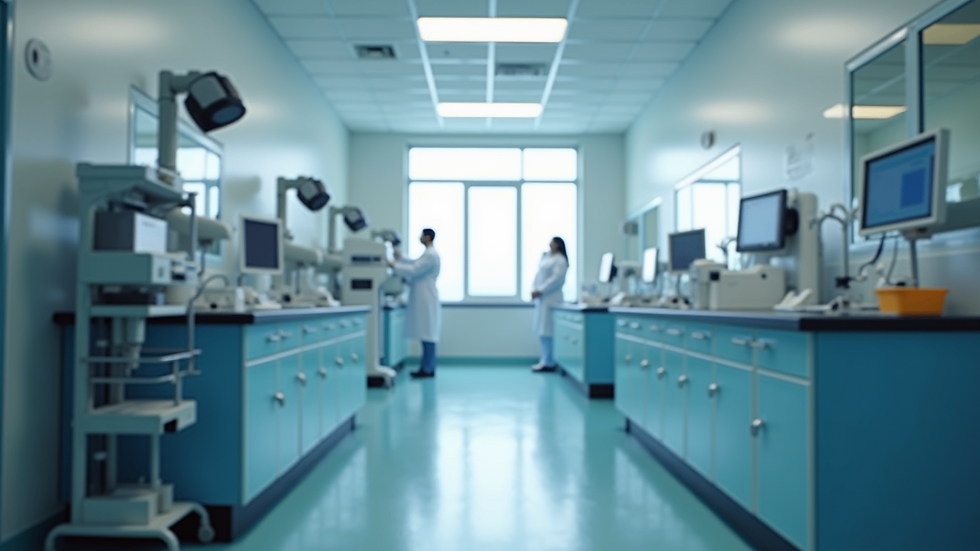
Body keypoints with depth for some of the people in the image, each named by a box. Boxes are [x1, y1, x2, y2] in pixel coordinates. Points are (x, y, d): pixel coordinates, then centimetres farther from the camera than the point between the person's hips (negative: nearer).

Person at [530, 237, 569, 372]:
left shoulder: (560, 260, -5)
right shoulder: (545, 256, 18)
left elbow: (556, 279, -15)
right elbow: (539, 274, 16)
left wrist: (540, 291, -17)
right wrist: (533, 289, 2)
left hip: (551, 298, -8)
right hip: (541, 298, 8)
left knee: (548, 331, -8)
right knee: (542, 331, 9)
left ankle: (549, 363, -4)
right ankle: (545, 360, 16)